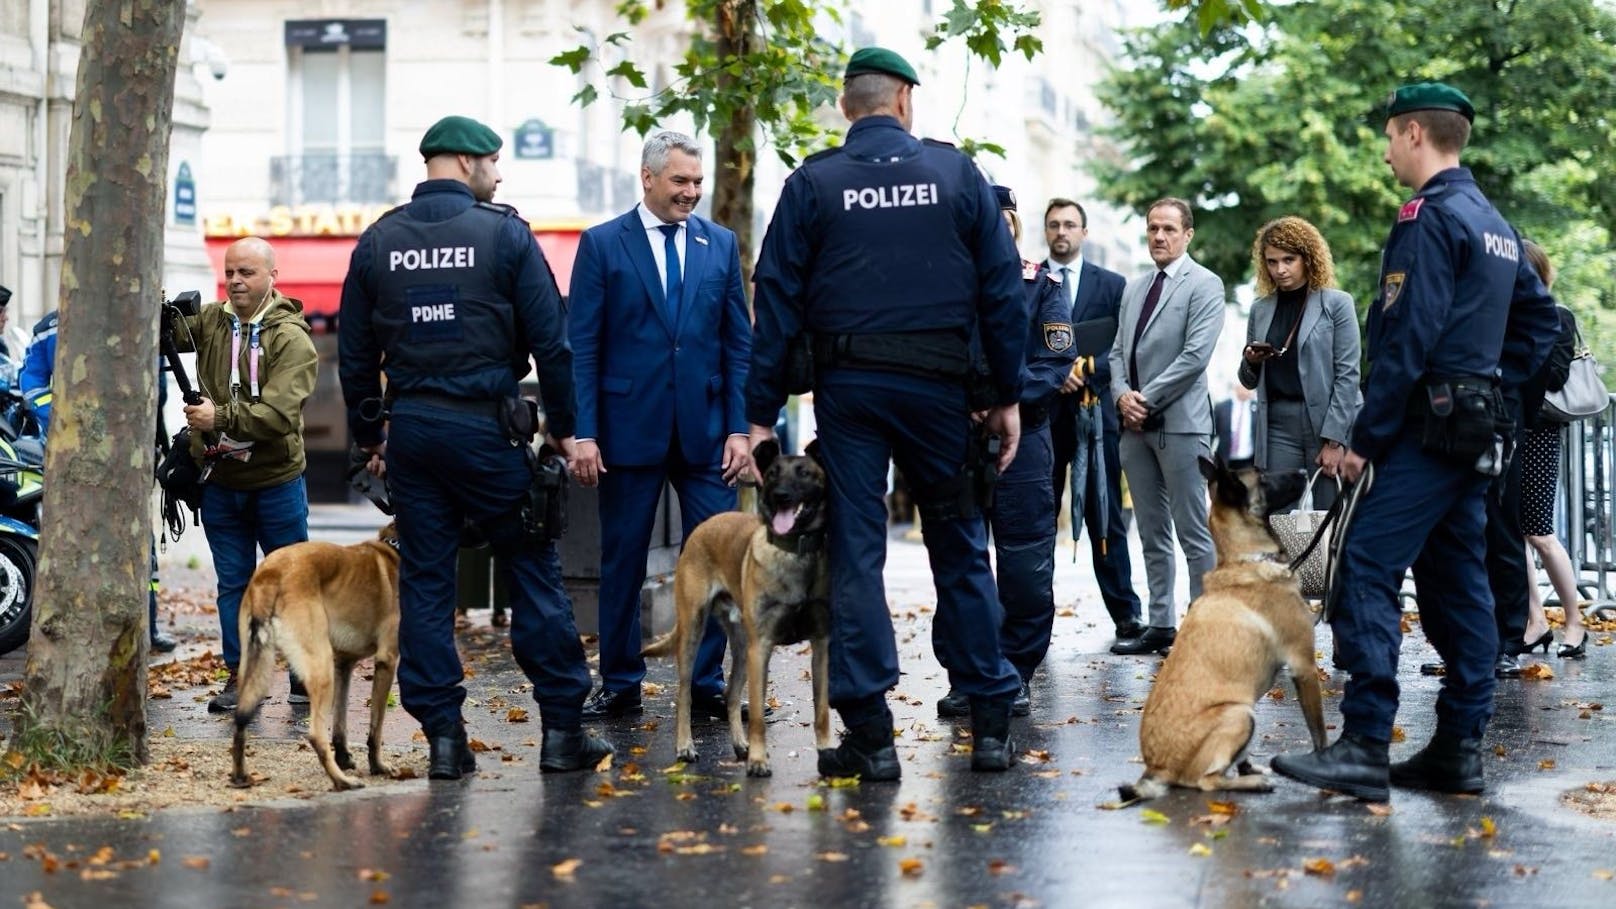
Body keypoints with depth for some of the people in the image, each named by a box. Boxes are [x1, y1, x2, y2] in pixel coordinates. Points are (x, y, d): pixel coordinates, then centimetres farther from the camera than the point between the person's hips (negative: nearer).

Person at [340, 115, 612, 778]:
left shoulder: (377, 241, 7)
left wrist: (370, 437, 18)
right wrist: (565, 428, 2)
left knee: (424, 580, 6)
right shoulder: (504, 233, -4)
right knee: (534, 571, 4)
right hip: (487, 426, -3)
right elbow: (549, 339, -6)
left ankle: (443, 736, 5)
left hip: (410, 427, 4)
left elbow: (354, 353, 10)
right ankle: (562, 729, 6)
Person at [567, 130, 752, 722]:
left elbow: (739, 343, 8)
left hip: (705, 430, 2)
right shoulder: (602, 244, 1)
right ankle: (620, 686, 16)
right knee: (622, 561, 6)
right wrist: (583, 433, -9)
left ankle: (707, 685, 10)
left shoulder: (721, 245, 8)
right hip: (629, 427, -2)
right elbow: (581, 346, -2)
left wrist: (739, 427, 0)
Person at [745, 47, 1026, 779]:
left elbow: (778, 300, -1)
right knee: (960, 552, 10)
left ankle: (870, 734, 0)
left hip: (848, 384, -1)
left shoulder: (813, 183, 2)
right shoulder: (957, 173, 4)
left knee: (855, 553, 2)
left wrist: (762, 412, 2)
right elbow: (1001, 290, 2)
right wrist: (1007, 395, 7)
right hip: (938, 383, 1)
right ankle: (990, 724, 13)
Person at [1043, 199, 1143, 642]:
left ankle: (1125, 614, 5)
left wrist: (1085, 368, -13)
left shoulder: (1111, 284, 10)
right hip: (1042, 411, 0)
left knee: (1105, 519, 1)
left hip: (1094, 410, 0)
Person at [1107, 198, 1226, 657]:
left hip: (1180, 423, -7)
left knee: (1194, 533, -5)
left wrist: (1148, 399, -13)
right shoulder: (1134, 288, 18)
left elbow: (1196, 354, -13)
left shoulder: (1204, 285, -4)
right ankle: (1160, 625, 14)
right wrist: (1122, 394, -2)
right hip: (1135, 424, 7)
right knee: (1152, 533, 10)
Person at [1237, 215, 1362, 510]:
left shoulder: (1337, 303, 0)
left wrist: (1334, 439, -12)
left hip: (1328, 423, -4)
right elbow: (1249, 381, 20)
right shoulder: (1260, 309, 13)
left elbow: (1347, 375, -5)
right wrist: (1250, 361, -3)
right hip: (1277, 426, 4)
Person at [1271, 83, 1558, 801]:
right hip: (1476, 432, 10)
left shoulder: (1431, 217, -12)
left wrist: (1365, 437, -16)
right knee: (1457, 581, 10)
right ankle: (1459, 749, 12)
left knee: (1366, 572, -13)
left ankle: (1364, 747, -20)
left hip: (1429, 426, -10)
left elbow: (1407, 339, -18)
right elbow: (1538, 320, 23)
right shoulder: (1494, 223, 17)